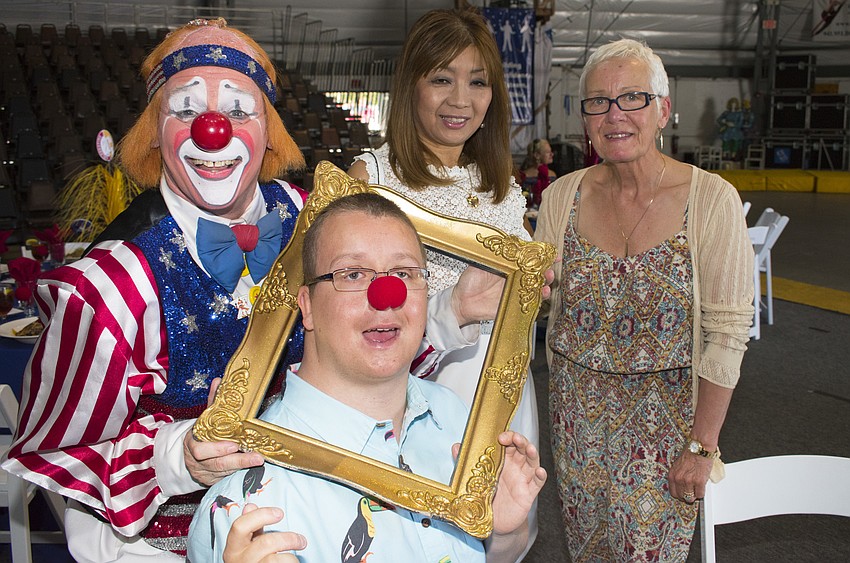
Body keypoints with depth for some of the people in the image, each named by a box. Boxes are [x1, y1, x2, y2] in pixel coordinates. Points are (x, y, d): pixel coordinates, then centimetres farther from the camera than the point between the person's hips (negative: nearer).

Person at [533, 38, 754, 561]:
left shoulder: (711, 199, -13)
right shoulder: (563, 195, -3)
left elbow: (727, 332, -12)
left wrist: (701, 446, -12)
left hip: (666, 415, -3)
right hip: (577, 412, 3)